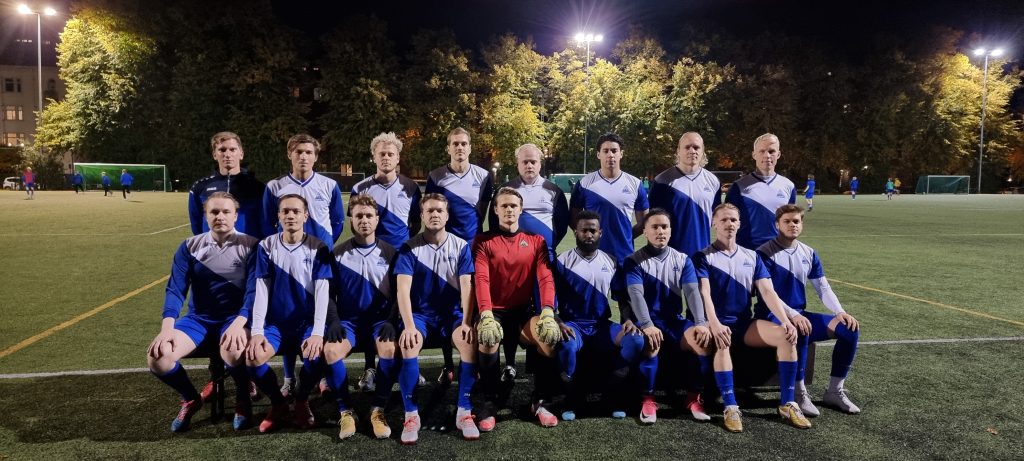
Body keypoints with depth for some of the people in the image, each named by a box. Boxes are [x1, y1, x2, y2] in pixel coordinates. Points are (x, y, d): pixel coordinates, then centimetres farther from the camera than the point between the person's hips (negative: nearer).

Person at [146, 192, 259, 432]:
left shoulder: (250, 246, -5)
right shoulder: (189, 246, 4)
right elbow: (175, 289, -2)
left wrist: (238, 323, -29)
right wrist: (167, 327, -19)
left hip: (234, 317, -3)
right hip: (198, 318, 4)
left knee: (233, 351, -37)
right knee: (157, 356, -21)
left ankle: (243, 399, -2)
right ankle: (191, 399, 11)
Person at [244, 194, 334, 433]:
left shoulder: (318, 248, -4)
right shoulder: (266, 247, 1)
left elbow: (322, 291, -11)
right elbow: (261, 290, -4)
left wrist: (317, 333, -23)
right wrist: (256, 331, -16)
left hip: (307, 322, -1)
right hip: (275, 322, 2)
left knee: (316, 355, -32)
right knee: (252, 357, -27)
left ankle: (301, 400, 2)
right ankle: (278, 403, 2)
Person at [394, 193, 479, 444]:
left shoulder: (461, 246, 0)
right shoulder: (409, 248, -3)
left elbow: (467, 286, -7)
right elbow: (403, 289, -13)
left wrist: (466, 322, -20)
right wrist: (409, 325, -26)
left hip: (453, 312, 1)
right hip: (420, 313, 0)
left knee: (470, 343, -30)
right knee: (407, 345, -32)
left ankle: (465, 412, -16)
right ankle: (411, 414, -17)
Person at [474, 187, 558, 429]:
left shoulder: (536, 241, 9)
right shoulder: (483, 241, 4)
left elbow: (545, 278, -5)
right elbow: (481, 279, -10)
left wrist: (547, 312, -23)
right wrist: (486, 315, -28)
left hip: (525, 312, 2)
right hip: (494, 312, -1)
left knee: (550, 335, -28)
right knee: (487, 337, -34)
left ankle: (540, 402, -9)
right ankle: (489, 404, -14)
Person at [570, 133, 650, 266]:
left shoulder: (635, 184, 5)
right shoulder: (584, 183, 1)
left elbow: (644, 222, 11)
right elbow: (573, 218, 8)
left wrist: (626, 235, 2)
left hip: (625, 256, 1)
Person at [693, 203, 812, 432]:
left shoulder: (752, 257, 13)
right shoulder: (704, 257, 0)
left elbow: (767, 291, 3)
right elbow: (704, 293, -14)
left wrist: (786, 320, -13)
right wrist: (715, 324, -31)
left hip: (745, 323, 4)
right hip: (718, 323, -4)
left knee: (786, 335, -20)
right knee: (722, 342, -38)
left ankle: (787, 404, -13)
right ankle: (730, 407, -32)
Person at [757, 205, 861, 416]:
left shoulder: (809, 253, 10)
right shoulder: (765, 253, -10)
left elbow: (823, 288, 9)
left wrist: (840, 312, -8)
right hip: (772, 317, -7)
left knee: (850, 329, -9)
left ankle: (835, 391, 1)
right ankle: (799, 392, -22)